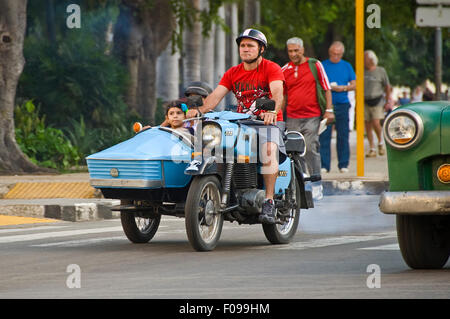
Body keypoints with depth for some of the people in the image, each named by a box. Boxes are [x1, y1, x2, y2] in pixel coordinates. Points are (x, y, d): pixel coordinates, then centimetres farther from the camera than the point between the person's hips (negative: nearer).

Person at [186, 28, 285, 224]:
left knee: (269, 149, -35)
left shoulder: (271, 68, -2)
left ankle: (269, 202, -36)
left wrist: (272, 111, -42)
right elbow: (216, 95, 1)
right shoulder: (233, 73, 14)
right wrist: (200, 110, -20)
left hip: (267, 122, -5)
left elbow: (277, 93, -20)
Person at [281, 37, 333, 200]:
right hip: (292, 118, 3)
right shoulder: (284, 70, 10)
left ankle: (317, 186, -6)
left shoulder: (315, 65, 4)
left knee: (310, 149, -11)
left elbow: (326, 88, 6)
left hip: (312, 116, -3)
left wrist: (329, 110, -2)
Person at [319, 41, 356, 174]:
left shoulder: (347, 66, 12)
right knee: (324, 136, -6)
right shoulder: (322, 66, 8)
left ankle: (343, 164, 9)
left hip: (342, 104, 1)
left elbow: (354, 85, 9)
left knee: (343, 136, 2)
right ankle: (324, 165, -4)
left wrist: (343, 88, -9)